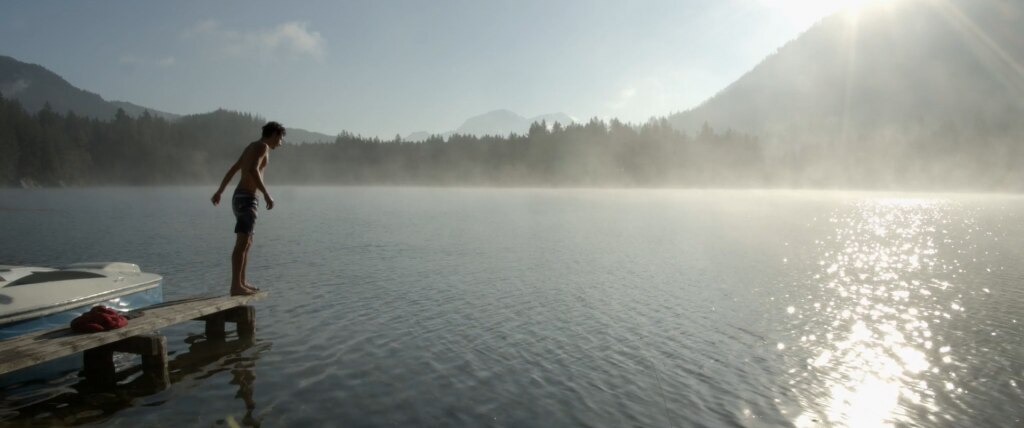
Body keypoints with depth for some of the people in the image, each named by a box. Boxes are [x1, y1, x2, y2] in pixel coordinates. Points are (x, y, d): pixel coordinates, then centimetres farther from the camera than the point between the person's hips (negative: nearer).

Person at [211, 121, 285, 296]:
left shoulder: (251, 147, 21)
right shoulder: (262, 146, -8)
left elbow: (232, 170, 27)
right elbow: (253, 170, -26)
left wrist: (219, 192, 35)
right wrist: (267, 194, -28)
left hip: (241, 197, 10)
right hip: (246, 198, -10)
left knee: (247, 242, 15)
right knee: (241, 243, -13)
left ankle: (241, 282, 21)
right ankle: (236, 286, -14)